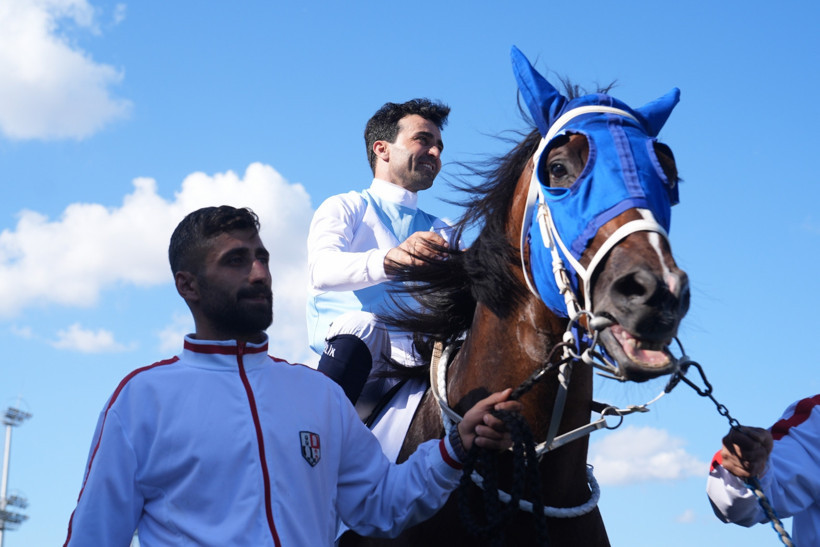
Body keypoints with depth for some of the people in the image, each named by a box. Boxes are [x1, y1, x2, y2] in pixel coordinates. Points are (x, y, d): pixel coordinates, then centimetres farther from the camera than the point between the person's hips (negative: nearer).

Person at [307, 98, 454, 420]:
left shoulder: (440, 233, 30)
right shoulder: (344, 208, 16)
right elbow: (322, 268, -7)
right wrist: (387, 260, -27)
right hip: (346, 347, -4)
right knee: (359, 324, -37)